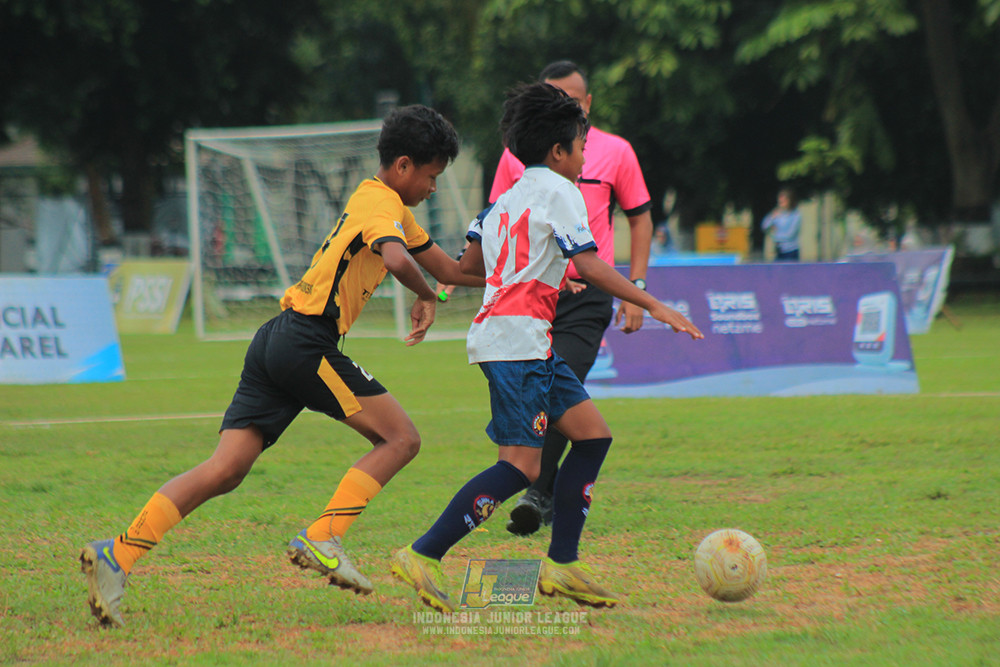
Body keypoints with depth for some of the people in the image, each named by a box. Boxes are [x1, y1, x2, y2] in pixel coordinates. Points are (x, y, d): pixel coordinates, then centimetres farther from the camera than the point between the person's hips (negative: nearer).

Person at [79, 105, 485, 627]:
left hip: (276, 343, 9)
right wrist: (426, 297, -7)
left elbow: (448, 269, 35)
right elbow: (396, 259, -27)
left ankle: (117, 555, -12)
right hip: (306, 343, -9)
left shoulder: (385, 203, 26)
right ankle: (320, 539, -12)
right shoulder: (382, 202, -5)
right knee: (400, 437, -3)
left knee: (225, 471, -1)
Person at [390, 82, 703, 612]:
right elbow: (589, 265, -13)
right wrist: (653, 305, -12)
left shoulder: (506, 199, 21)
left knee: (593, 434, 9)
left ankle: (561, 564, 7)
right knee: (521, 465, -14)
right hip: (517, 336, -10)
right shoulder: (558, 191, -3)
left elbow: (469, 266, 22)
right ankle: (422, 555, -16)